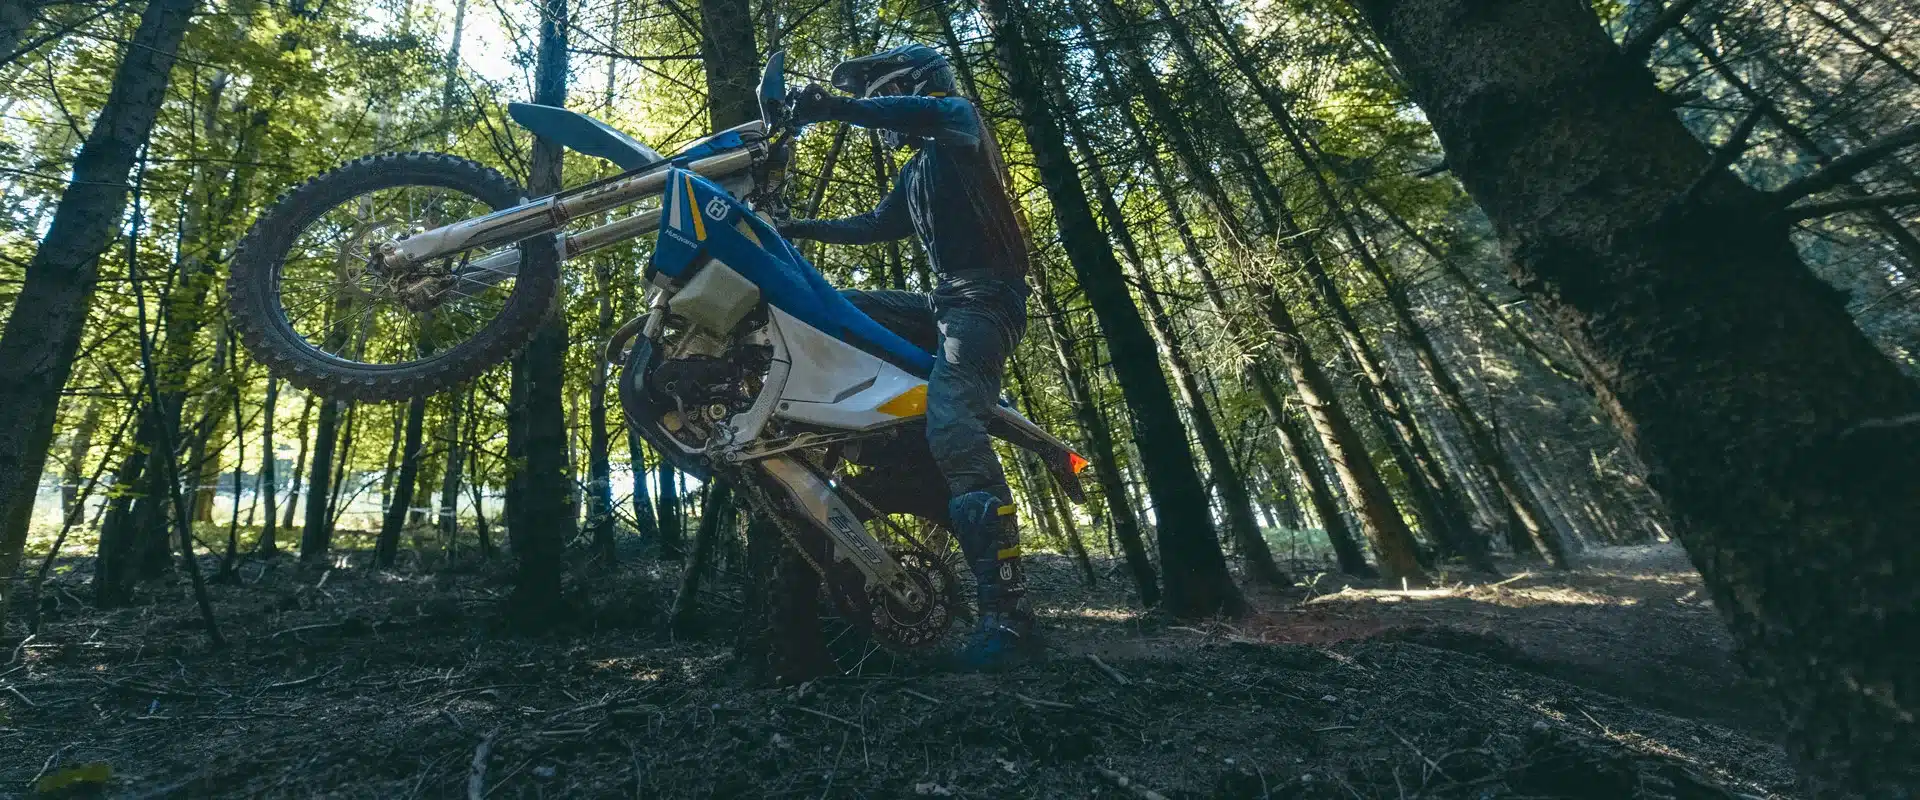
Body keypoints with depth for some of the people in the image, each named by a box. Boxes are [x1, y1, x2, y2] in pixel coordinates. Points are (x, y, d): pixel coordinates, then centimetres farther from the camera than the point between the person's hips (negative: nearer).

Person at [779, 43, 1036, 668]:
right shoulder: (914, 175, 30)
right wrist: (802, 228, 35)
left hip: (986, 296, -9)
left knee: (952, 428, -28)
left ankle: (1008, 615, -30)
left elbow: (919, 111, -20)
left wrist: (834, 105, -27)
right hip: (946, 301, 10)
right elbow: (875, 228, 39)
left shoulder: (957, 114, 5)